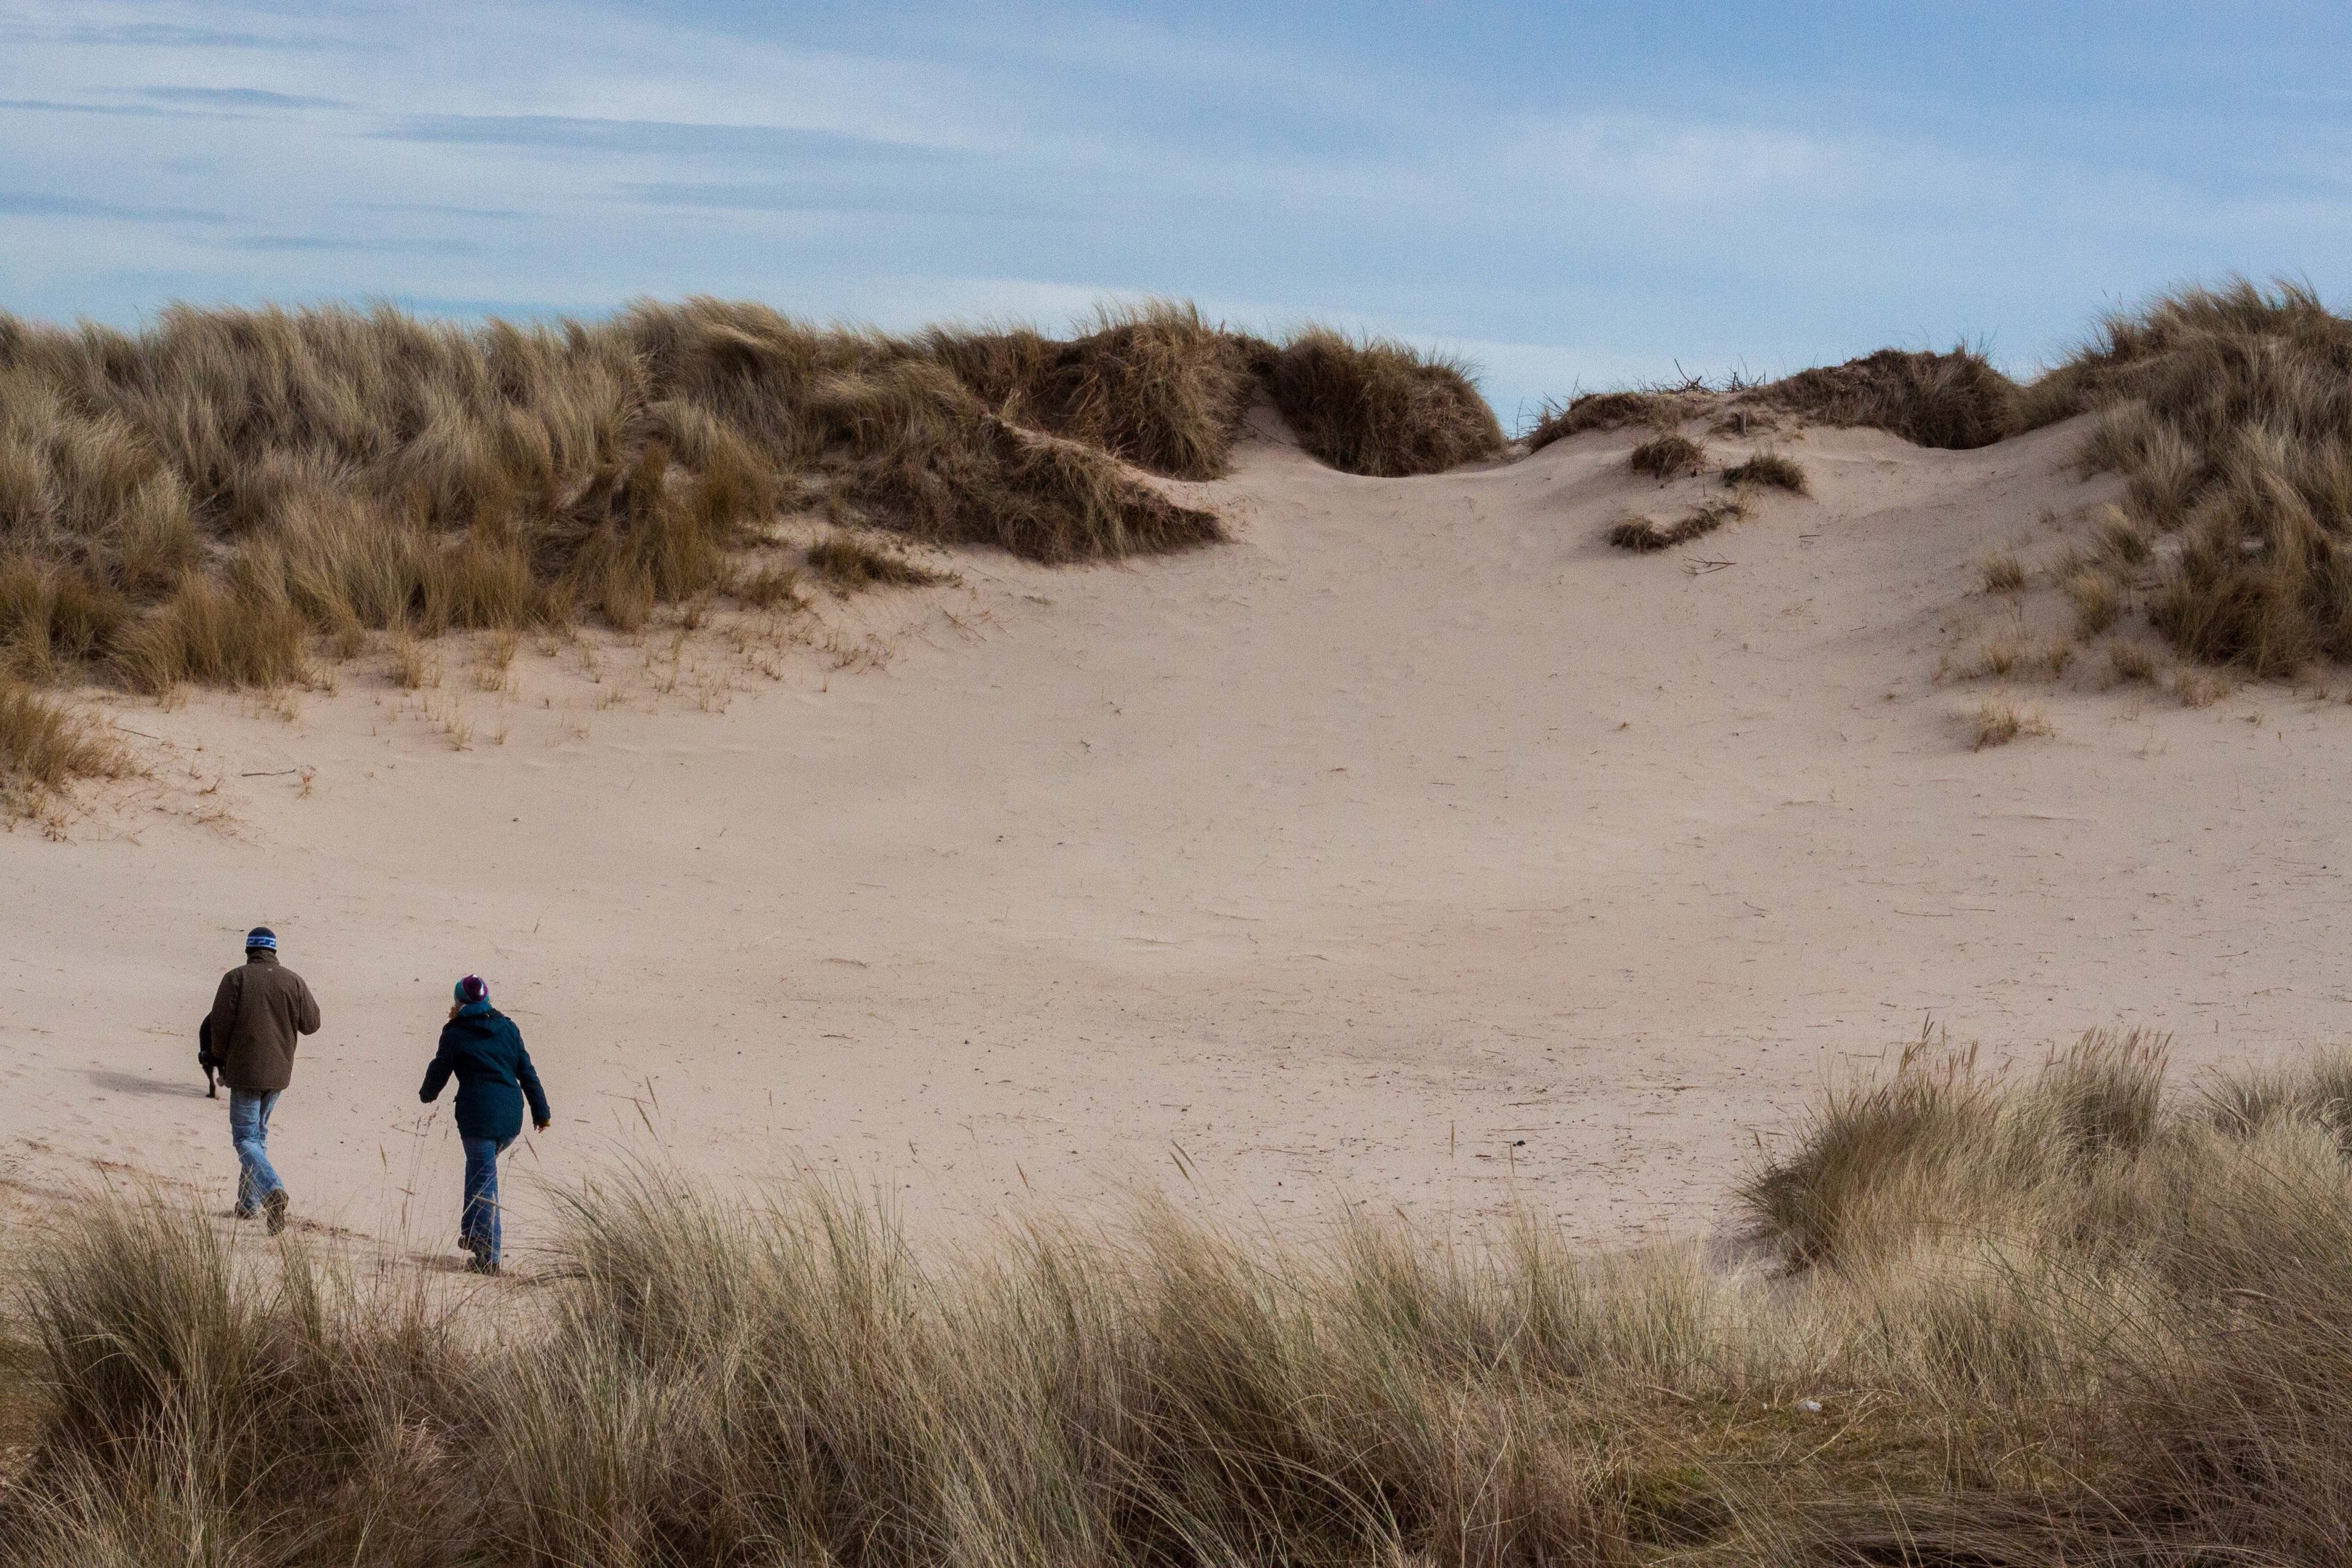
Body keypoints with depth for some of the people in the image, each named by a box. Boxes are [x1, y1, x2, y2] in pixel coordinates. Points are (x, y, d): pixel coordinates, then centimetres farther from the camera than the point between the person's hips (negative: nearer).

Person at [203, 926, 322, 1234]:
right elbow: (311, 1023, 4)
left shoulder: (236, 979, -9)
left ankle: (272, 1189, -27)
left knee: (246, 1137, -2)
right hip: (279, 1072, 4)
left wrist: (222, 1061, 6)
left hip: (245, 1070, -4)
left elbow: (219, 1025, -11)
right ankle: (249, 1203, 24)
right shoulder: (292, 981, 1)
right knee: (259, 1132, 21)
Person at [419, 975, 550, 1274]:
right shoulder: (507, 1028, 12)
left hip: (477, 1115, -5)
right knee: (480, 1168, 26)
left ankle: (488, 1257, -4)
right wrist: (541, 1112, 17)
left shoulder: (455, 1032, 0)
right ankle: (471, 1232, 27)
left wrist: (427, 1094, 28)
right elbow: (527, 1072, 13)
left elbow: (439, 1070, 6)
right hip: (511, 1116, 5)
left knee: (483, 1182, -2)